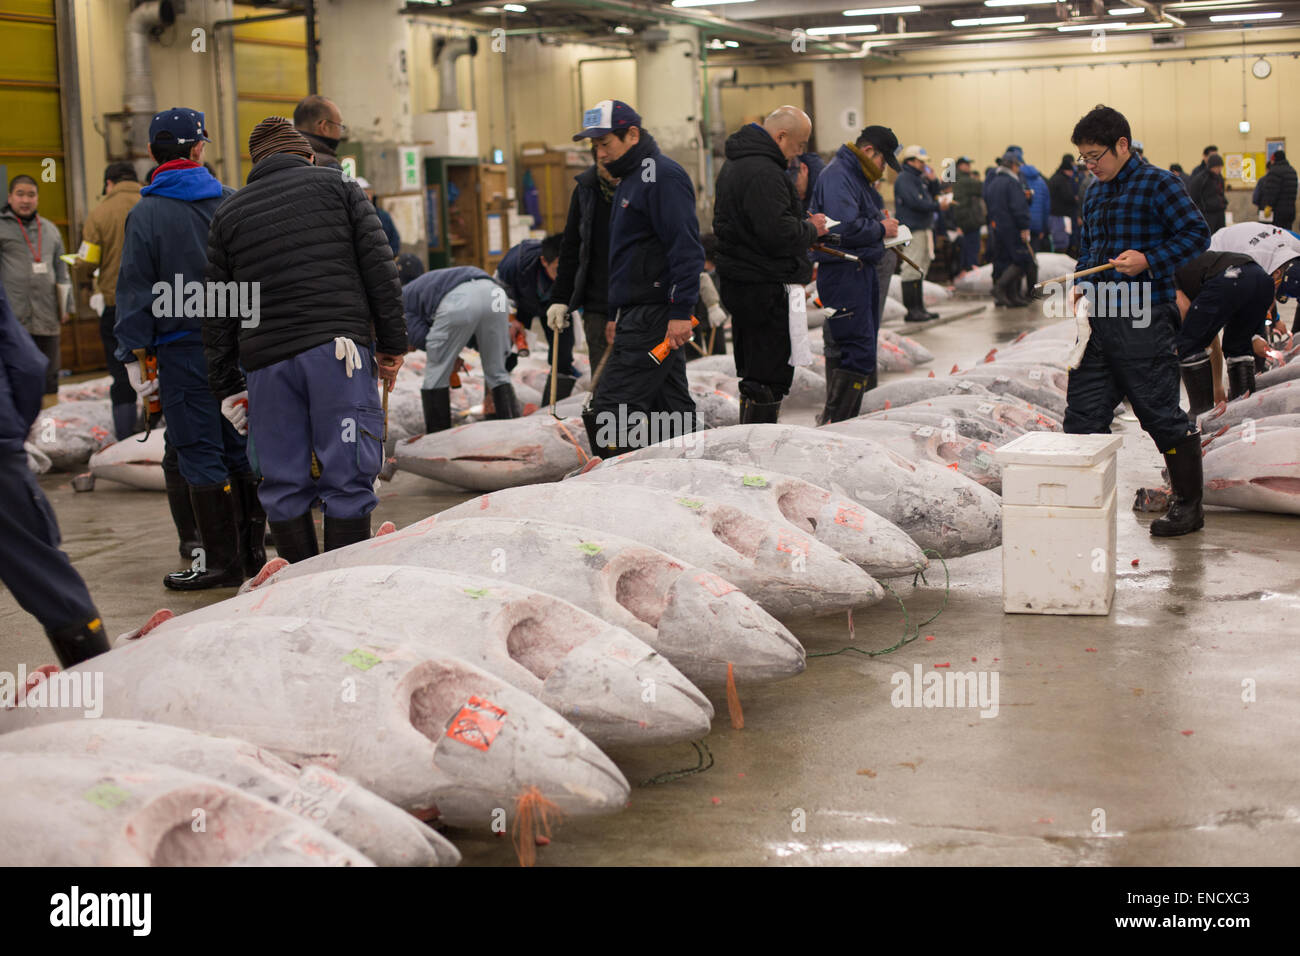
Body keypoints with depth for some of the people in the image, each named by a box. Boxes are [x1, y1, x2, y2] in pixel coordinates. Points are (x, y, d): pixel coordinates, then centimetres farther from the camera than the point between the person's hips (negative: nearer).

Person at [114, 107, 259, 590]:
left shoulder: (145, 214, -6)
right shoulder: (233, 202, 4)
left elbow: (135, 288, -7)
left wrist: (135, 353, -3)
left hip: (183, 347, -4)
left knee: (199, 454, 0)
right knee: (242, 447, 12)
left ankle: (222, 562, 3)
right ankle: (253, 551, 18)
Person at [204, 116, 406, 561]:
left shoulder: (228, 214, 19)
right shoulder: (338, 186, 14)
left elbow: (217, 314, 17)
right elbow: (380, 269, 4)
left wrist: (228, 389, 21)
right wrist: (392, 344, 7)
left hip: (266, 360, 2)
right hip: (337, 347, -2)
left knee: (283, 486, 8)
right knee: (347, 479, -1)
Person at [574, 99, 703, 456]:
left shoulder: (663, 176, -11)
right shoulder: (630, 179, 21)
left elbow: (686, 248, -19)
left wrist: (680, 312, -23)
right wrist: (618, 316, 25)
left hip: (653, 316, -10)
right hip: (637, 314, 10)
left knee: (609, 411, -14)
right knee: (672, 410, 11)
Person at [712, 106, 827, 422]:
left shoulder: (735, 164, 16)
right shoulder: (763, 172, -20)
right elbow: (777, 233, -27)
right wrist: (811, 229, -6)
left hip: (739, 282, 11)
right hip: (767, 289, -11)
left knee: (753, 374, 18)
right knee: (769, 381, -6)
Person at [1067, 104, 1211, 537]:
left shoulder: (1158, 184, -5)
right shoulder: (1096, 194, 17)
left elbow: (1197, 233, -9)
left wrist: (1148, 261, -20)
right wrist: (1081, 286, 9)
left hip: (1143, 320, -7)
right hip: (1099, 318, 7)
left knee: (1161, 412, -1)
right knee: (1083, 412, 7)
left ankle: (1188, 505, 11)